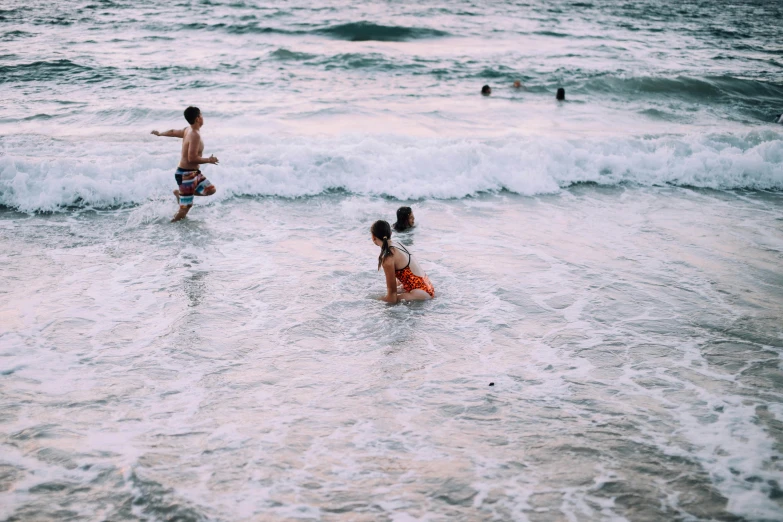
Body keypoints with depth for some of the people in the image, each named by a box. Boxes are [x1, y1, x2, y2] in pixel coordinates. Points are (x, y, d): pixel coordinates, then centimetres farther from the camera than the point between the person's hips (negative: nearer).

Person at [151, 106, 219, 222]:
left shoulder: (188, 130, 5)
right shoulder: (195, 135, -23)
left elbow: (173, 132, 23)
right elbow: (192, 158, -28)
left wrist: (159, 133, 41)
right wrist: (208, 160, -16)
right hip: (185, 174, -9)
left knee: (210, 190, 11)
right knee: (185, 208, -5)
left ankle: (180, 193, 16)